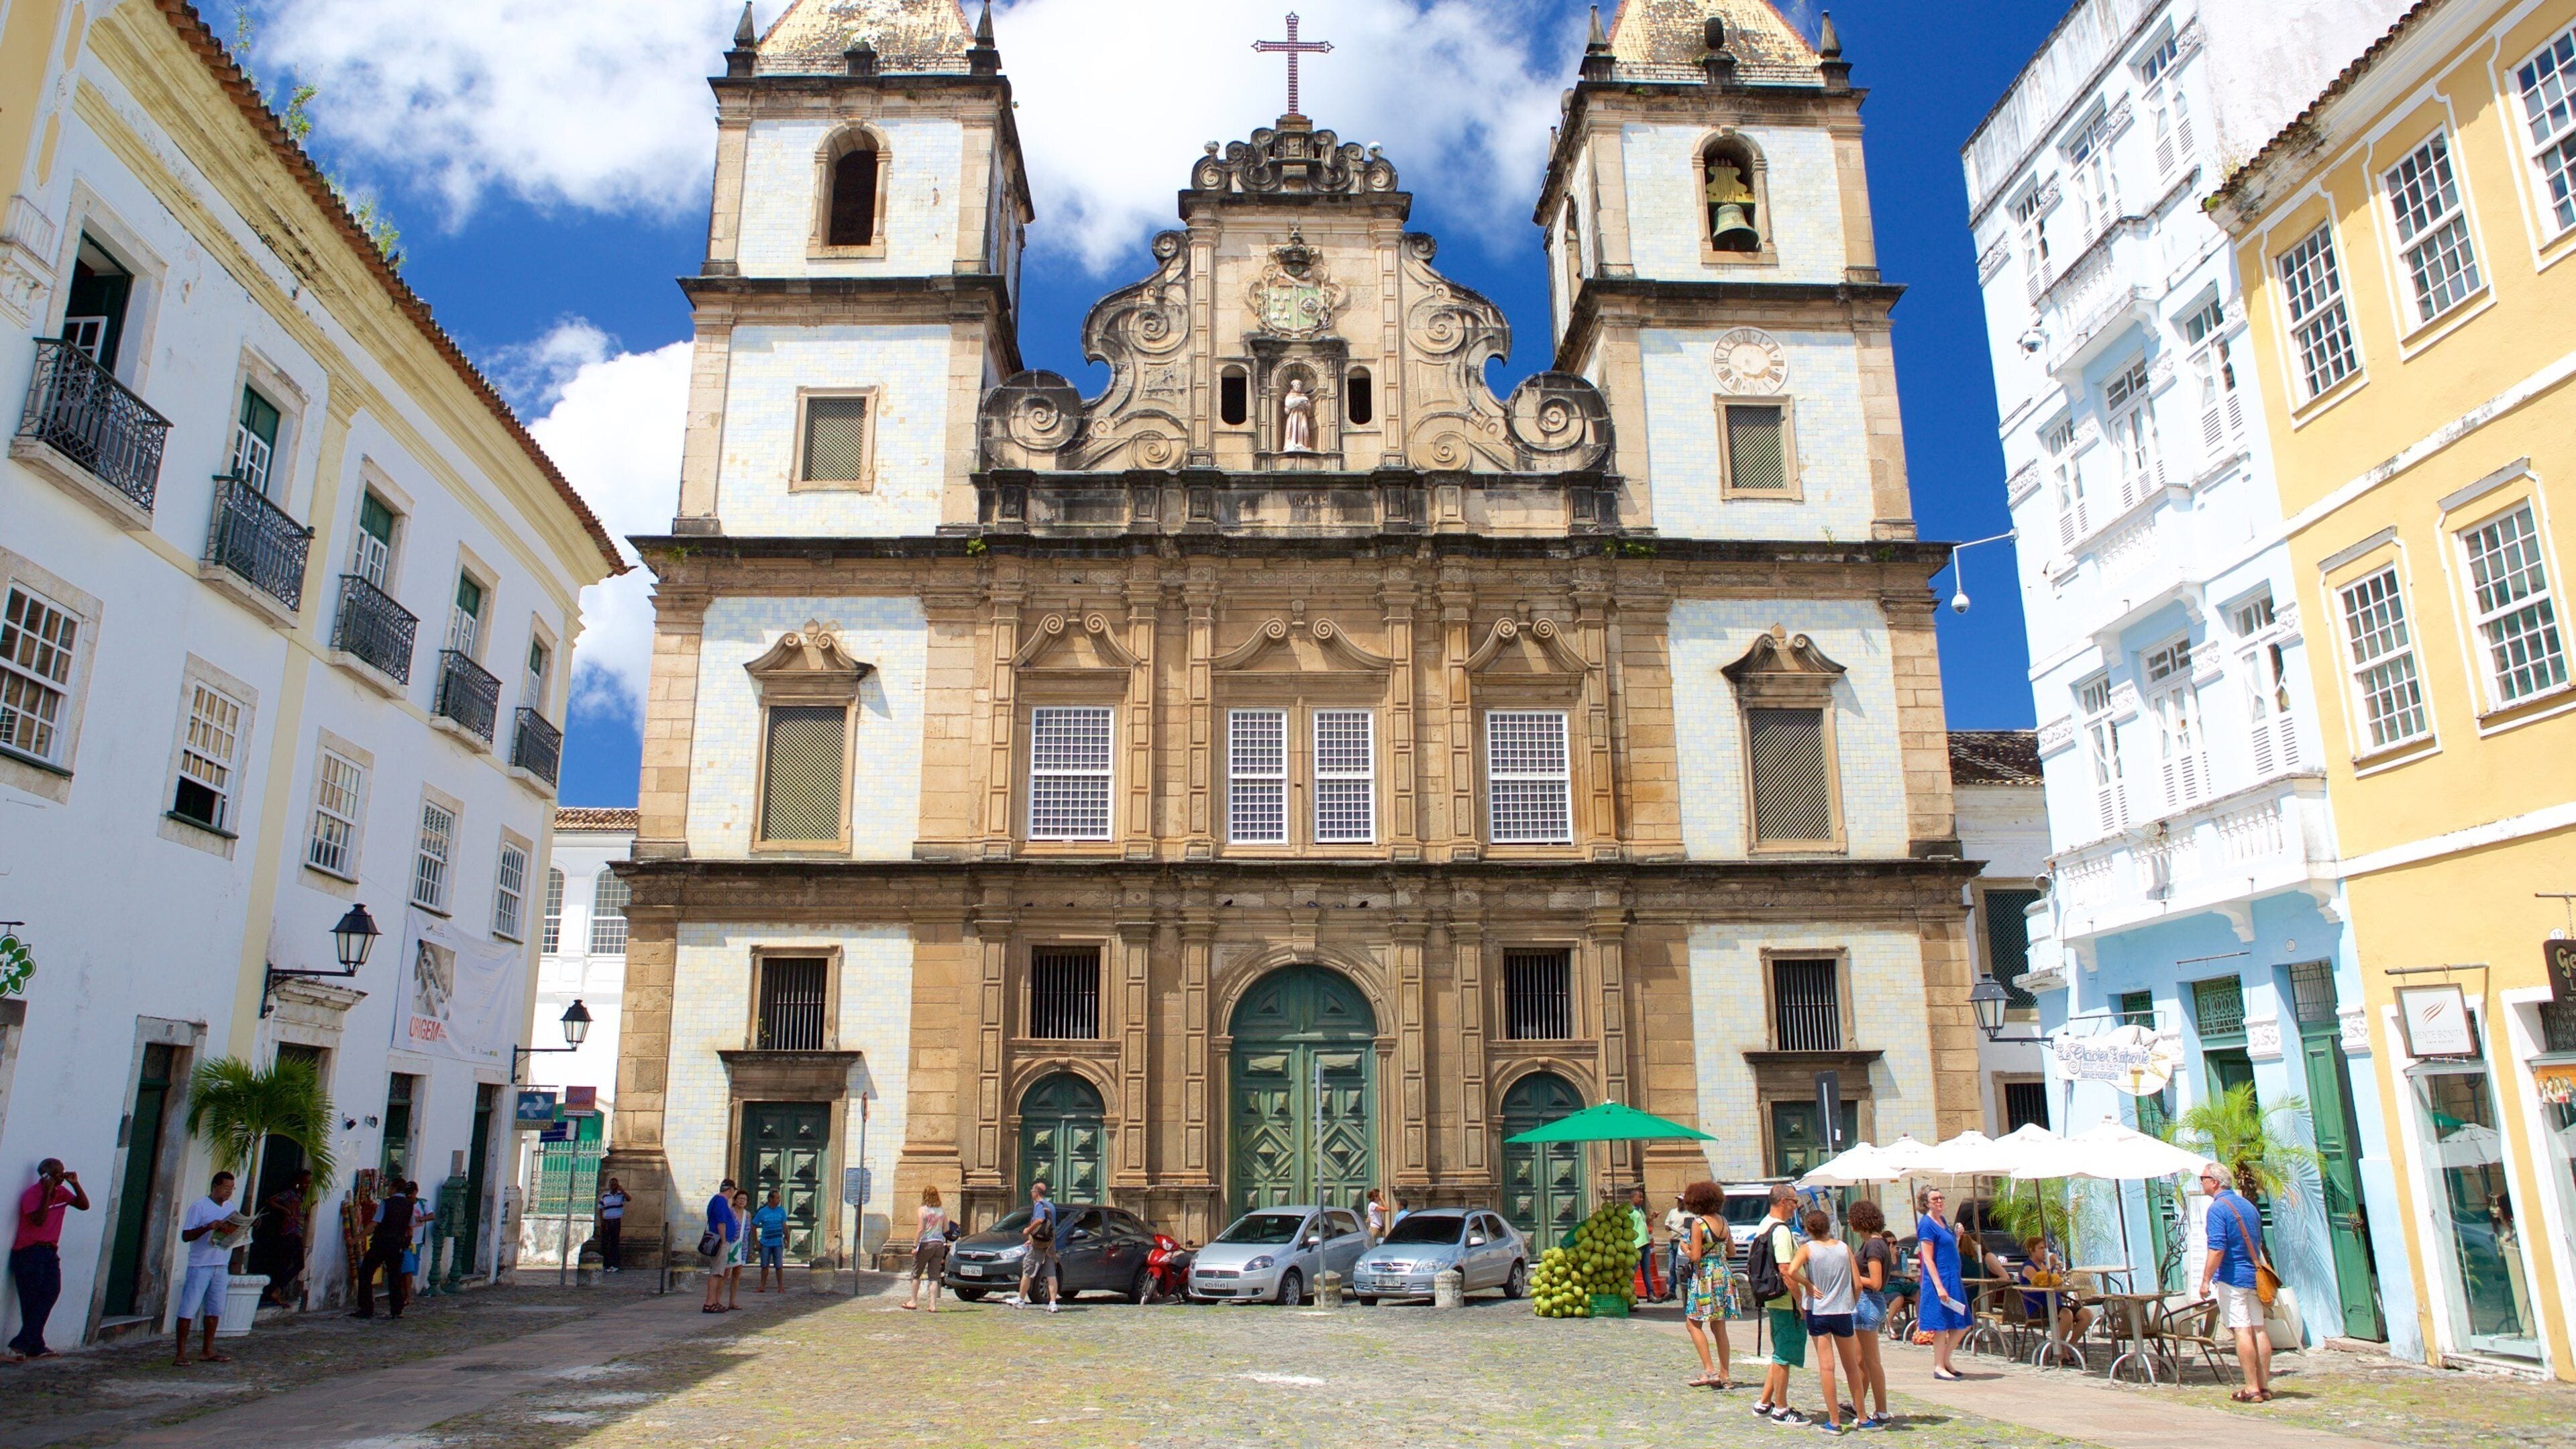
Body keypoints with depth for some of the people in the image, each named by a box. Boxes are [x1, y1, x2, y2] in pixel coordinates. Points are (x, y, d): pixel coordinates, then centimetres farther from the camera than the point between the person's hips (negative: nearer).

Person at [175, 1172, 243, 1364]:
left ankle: (207, 1351, 14)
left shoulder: (229, 1208, 14)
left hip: (221, 1266, 6)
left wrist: (243, 1229, -2)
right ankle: (181, 1353, 2)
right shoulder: (199, 1207, -6)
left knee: (215, 1310, 8)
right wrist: (209, 1227, -24)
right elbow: (185, 1236, -10)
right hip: (200, 1266, -6)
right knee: (188, 1310, -4)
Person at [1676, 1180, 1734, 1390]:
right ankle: (1724, 1376, 12)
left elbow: (1696, 1256, -17)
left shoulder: (1698, 1223, -14)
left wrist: (1684, 1247, 1)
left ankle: (1710, 1370, -8)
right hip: (1723, 1274, 7)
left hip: (1705, 1277, -7)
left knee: (1693, 1323, 1)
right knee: (1719, 1328, 11)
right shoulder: (1722, 1222, 6)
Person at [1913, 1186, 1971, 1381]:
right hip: (1939, 1279, -9)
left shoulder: (1942, 1220, 14)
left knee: (1963, 1324, 12)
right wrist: (1939, 1286, -21)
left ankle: (1945, 1360, 23)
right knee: (1942, 1324, -2)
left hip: (1953, 1279, 9)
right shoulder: (1926, 1224, -13)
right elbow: (1928, 1259, -17)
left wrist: (1958, 1236, 9)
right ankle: (1939, 1367, 7)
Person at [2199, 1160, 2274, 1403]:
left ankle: (2252, 1389, -6)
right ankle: (2264, 1386, 12)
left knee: (2242, 1331, -7)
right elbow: (2258, 1244, 22)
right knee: (2258, 1329, 8)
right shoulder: (2248, 1206, 13)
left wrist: (2206, 1280, -17)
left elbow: (2217, 1248, -20)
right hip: (2254, 1276, 8)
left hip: (2232, 1278, -8)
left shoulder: (2218, 1208, -13)